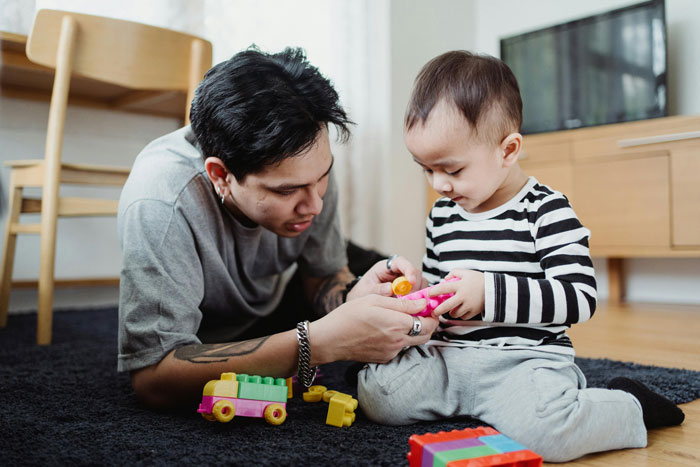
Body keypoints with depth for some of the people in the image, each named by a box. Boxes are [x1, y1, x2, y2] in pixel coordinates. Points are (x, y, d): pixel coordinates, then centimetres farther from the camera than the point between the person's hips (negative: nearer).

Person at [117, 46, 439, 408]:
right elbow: (153, 379, -44)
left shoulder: (306, 166, -25)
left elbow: (323, 277, -11)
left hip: (277, 304, 3)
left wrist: (352, 295, -36)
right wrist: (320, 342, -50)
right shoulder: (161, 205, -41)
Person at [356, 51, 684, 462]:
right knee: (373, 393, -13)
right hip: (451, 353, 5)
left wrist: (489, 291, -25)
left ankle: (630, 406, 0)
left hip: (527, 358, -5)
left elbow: (580, 298, -16)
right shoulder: (442, 215, 11)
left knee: (544, 432, -32)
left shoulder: (547, 211, -9)